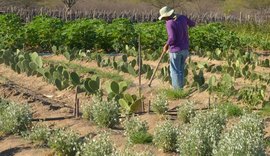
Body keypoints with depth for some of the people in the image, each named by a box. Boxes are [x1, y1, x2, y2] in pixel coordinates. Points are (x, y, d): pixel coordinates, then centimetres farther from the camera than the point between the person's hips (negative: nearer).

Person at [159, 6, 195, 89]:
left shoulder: (169, 23, -19)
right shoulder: (182, 17, 1)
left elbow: (172, 38, -26)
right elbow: (193, 24, 18)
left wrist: (166, 45, -9)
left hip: (176, 50, -7)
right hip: (185, 49, 7)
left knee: (175, 71, 5)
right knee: (181, 69, 19)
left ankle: (177, 90, 8)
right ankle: (181, 87, 24)